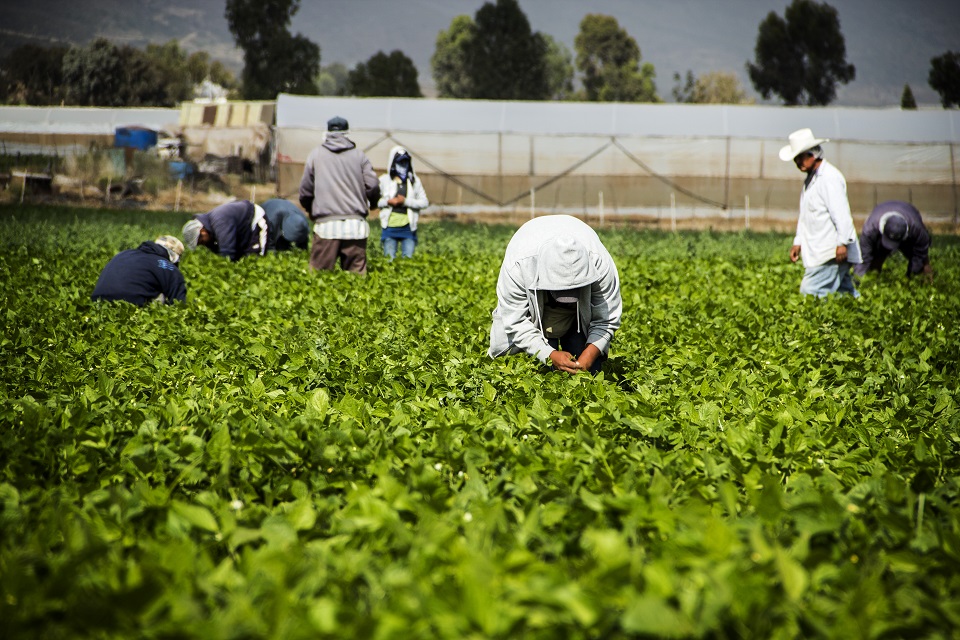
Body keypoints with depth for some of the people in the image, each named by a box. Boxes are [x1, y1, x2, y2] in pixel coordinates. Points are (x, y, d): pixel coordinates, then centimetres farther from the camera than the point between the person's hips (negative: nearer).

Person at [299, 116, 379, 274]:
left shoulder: (315, 155, 7)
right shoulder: (359, 156, 8)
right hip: (355, 225, 1)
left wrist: (309, 210, 28)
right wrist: (370, 204, 25)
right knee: (357, 273, 3)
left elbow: (305, 189, 8)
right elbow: (372, 186, 3)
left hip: (326, 224, -1)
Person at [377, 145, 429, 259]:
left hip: (408, 227, 1)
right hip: (390, 227, -1)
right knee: (389, 260, 1)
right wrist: (388, 202, -14)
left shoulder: (414, 181, 8)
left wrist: (406, 201, -11)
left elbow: (424, 203, 2)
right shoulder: (384, 180, 4)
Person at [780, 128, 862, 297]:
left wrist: (843, 242, -24)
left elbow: (841, 212, -19)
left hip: (831, 252, -10)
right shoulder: (811, 179, 20)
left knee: (809, 295, -17)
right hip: (817, 252, 10)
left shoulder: (830, 177, -12)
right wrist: (798, 242, 21)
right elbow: (805, 216, 26)